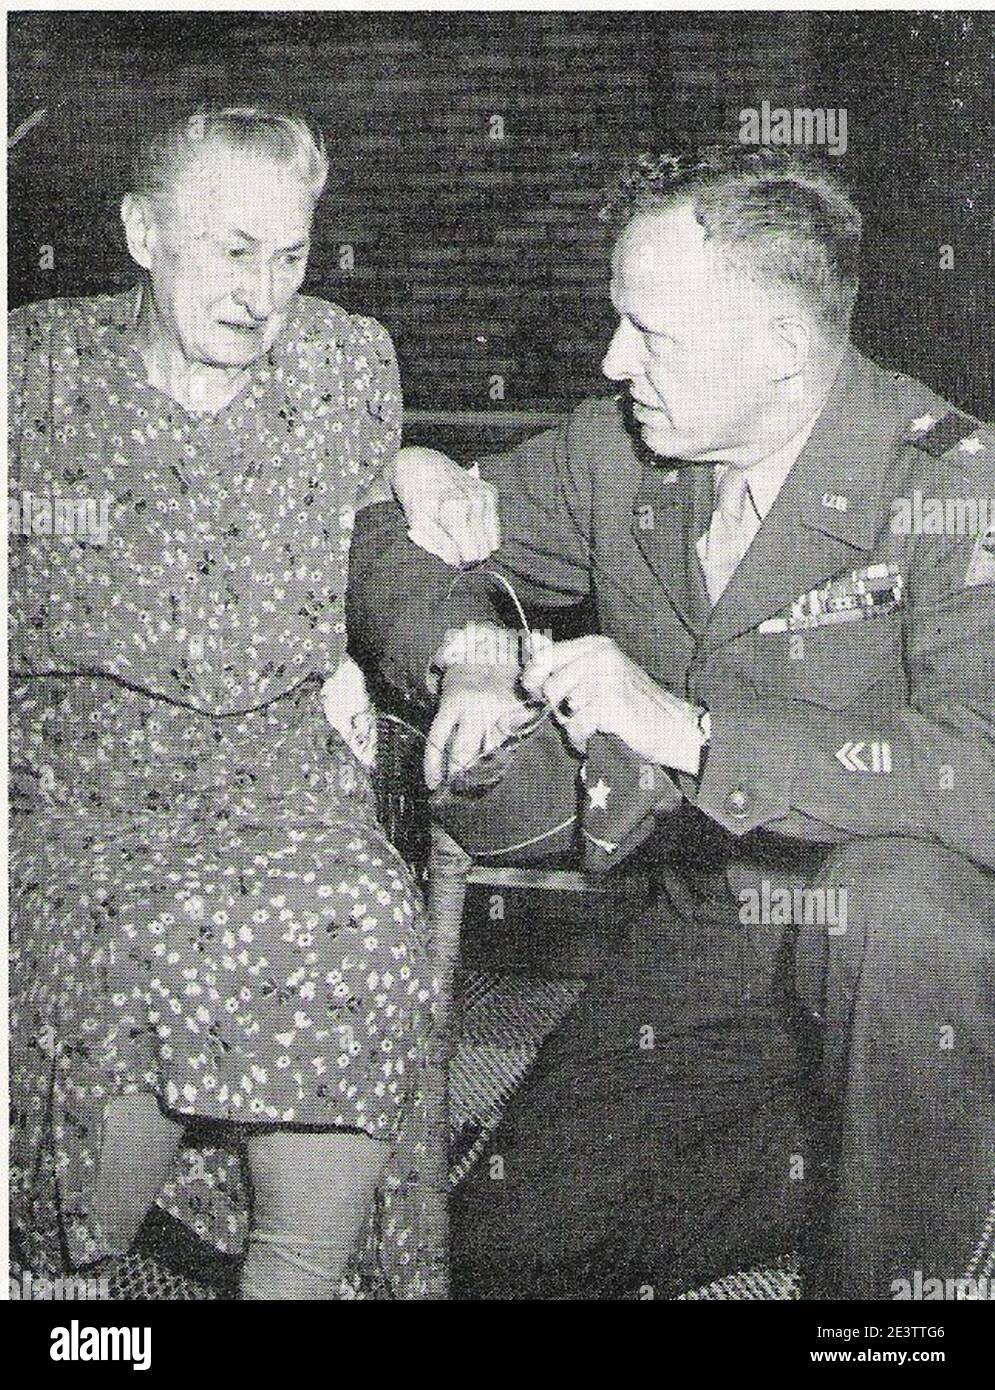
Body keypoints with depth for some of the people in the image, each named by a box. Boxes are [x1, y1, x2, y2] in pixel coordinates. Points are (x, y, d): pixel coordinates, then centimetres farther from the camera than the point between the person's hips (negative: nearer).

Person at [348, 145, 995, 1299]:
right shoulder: (620, 451, -2)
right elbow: (389, 539, 8)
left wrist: (690, 731, -35)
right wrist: (464, 661, -14)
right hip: (698, 944, 5)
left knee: (892, 895, -39)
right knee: (500, 1255, -1)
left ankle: (896, 1269, -14)